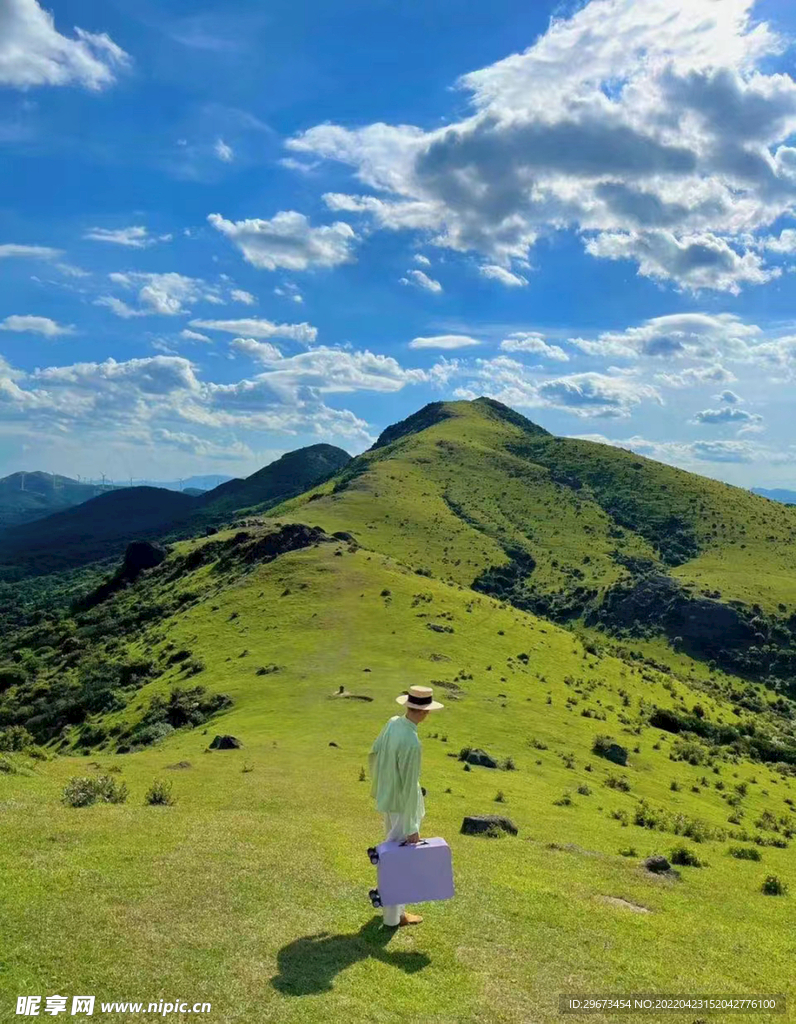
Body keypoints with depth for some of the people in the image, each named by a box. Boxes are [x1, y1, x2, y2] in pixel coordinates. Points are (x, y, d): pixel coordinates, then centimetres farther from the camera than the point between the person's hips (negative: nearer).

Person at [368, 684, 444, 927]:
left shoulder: (393, 723, -6)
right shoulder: (411, 742, -32)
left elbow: (373, 755, 8)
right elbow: (410, 787, -27)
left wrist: (378, 786, 25)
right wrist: (412, 827, -18)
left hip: (387, 798, 9)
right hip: (403, 804, -9)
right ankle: (394, 915, 24)